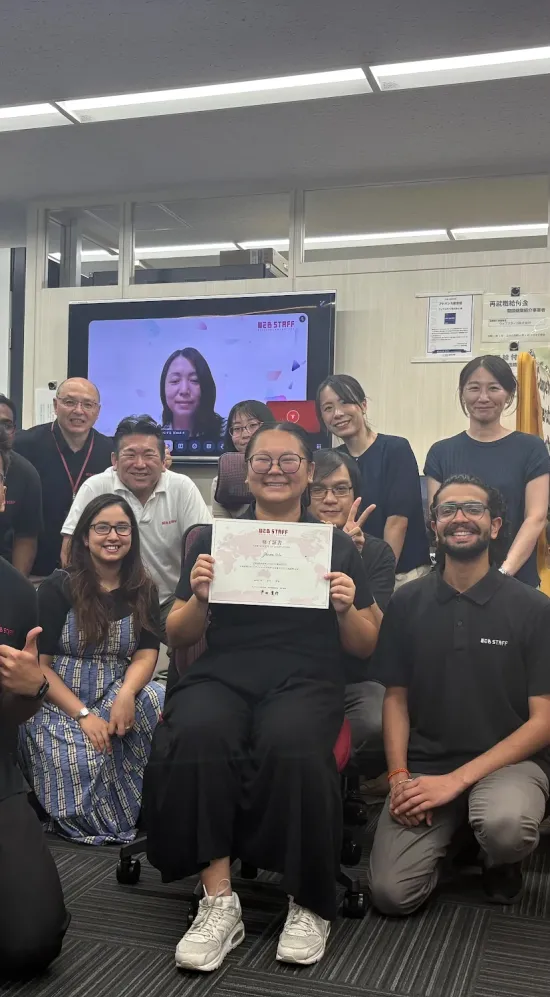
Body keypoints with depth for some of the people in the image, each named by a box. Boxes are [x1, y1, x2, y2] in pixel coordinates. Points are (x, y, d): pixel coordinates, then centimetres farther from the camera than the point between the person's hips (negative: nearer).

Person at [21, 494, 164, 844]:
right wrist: (83, 714, -19)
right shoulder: (57, 588, -3)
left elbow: (146, 655, -2)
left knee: (165, 706, -29)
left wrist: (127, 693, -26)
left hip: (118, 692, 3)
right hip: (59, 700, -3)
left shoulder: (144, 591, 7)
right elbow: (38, 664, -7)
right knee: (79, 762, -32)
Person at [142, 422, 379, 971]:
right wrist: (199, 597, -9)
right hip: (222, 674, 1)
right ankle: (219, 900, -22)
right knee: (195, 734, -34)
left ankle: (309, 903, -15)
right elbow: (178, 636, 12)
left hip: (305, 680, -1)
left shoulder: (336, 546, 12)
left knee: (291, 744, -35)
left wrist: (347, 609, -9)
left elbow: (364, 648, 12)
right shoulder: (215, 537, 13)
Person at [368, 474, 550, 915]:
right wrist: (399, 776, -9)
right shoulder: (407, 603, 4)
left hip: (508, 761, -2)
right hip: (425, 765, 2)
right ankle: (451, 835, 19)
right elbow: (396, 697, 8)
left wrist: (459, 779, -16)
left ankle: (500, 860, 4)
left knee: (506, 825, -36)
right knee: (392, 893, -15)